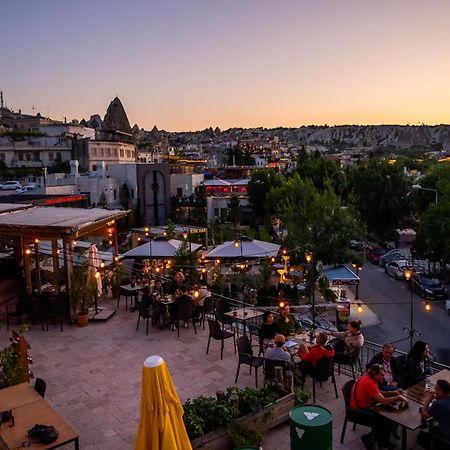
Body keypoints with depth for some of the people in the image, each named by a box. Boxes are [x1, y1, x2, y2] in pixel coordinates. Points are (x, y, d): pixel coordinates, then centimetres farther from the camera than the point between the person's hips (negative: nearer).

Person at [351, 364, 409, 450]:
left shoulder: (369, 377, -1)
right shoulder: (369, 383, -29)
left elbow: (379, 394, 12)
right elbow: (384, 401, -29)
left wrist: (393, 393, -1)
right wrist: (398, 397, -16)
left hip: (366, 406, 9)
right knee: (390, 420, -7)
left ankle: (383, 440, 20)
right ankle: (368, 438, 8)